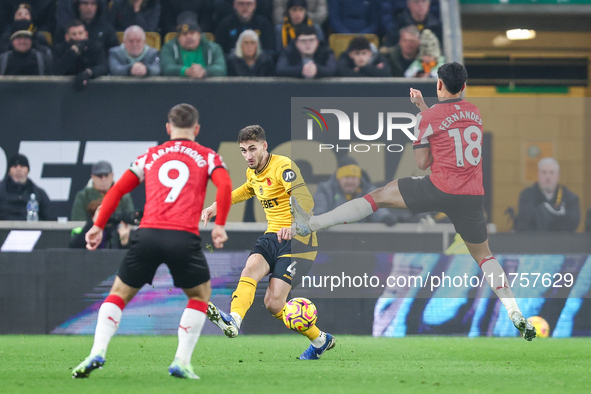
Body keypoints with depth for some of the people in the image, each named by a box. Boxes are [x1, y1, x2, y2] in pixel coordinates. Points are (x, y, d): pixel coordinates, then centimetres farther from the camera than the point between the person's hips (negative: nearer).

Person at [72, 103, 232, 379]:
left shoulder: (150, 156, 22)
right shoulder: (207, 157, 16)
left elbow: (117, 190, 16)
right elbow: (225, 186, -3)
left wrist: (98, 226, 18)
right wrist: (219, 226, 0)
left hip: (147, 233, 2)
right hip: (184, 237, -2)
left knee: (119, 293, 17)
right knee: (201, 294, 21)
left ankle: (97, 352, -3)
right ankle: (181, 362, 7)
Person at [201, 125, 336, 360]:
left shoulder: (283, 166, -15)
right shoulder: (253, 172, 12)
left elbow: (305, 200, -30)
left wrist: (295, 226, -49)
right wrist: (218, 205, 29)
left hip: (298, 239, -7)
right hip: (272, 237, 7)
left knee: (273, 303, -17)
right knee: (251, 268, -27)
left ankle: (320, 340, -2)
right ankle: (234, 321, -44)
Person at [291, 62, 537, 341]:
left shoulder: (428, 118, -3)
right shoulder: (474, 112, 13)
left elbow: (423, 163, 1)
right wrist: (423, 107, 35)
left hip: (440, 189, -4)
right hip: (473, 196, 4)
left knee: (379, 196, 7)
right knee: (483, 254, 18)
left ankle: (311, 223, 3)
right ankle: (515, 313, 9)